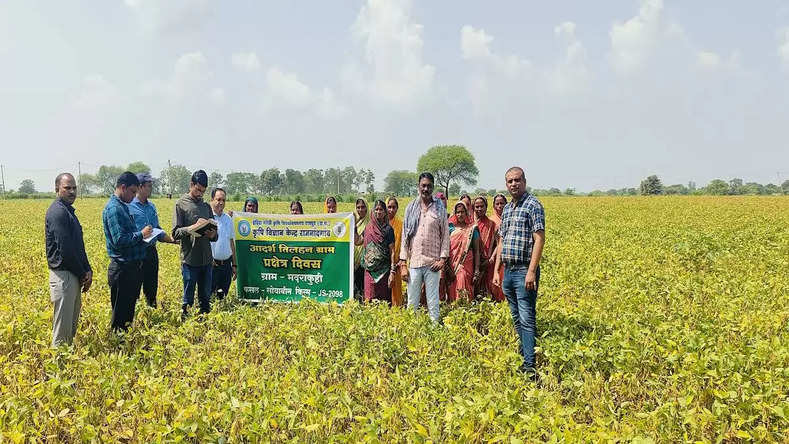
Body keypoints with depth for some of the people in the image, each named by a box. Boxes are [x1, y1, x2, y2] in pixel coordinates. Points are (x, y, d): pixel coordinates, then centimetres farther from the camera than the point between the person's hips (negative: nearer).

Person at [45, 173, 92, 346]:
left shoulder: (68, 210, 14)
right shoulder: (58, 212, -17)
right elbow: (65, 249, -21)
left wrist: (87, 270, 6)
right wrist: (83, 274, -11)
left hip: (74, 275, 10)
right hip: (63, 275, -10)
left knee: (72, 324, 18)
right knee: (62, 331, -2)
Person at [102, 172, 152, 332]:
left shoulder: (123, 206, 15)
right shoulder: (113, 208, -17)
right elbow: (119, 241, -24)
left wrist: (143, 235, 9)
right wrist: (141, 234, -13)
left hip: (132, 267, 10)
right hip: (122, 269, -10)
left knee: (129, 310, 17)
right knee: (120, 313, -1)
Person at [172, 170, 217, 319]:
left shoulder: (206, 206, 14)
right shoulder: (181, 204, 0)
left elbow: (215, 235, 15)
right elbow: (176, 233, -8)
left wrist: (212, 234, -9)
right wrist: (194, 227, -23)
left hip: (207, 260, 5)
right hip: (190, 260, -5)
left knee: (206, 299, 11)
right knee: (188, 299, 1)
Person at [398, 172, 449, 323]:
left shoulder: (440, 208, 5)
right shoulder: (411, 208, 9)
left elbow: (445, 234, 5)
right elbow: (405, 236, 8)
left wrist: (443, 258, -5)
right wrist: (403, 264, 3)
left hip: (432, 263, -2)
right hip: (414, 262, 2)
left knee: (433, 303, 2)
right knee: (412, 304, 5)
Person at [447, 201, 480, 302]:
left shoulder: (472, 229, 5)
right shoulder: (451, 228, 7)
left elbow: (476, 251, 4)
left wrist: (477, 272, -2)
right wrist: (448, 269, -4)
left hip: (467, 267, -1)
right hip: (452, 267, 1)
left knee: (465, 295, -7)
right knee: (453, 293, 0)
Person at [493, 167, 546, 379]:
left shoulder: (533, 205, -7)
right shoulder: (507, 208, 17)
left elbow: (539, 239, -15)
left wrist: (532, 271, -21)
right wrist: (496, 270, 14)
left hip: (524, 270, -8)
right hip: (508, 271, 8)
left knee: (527, 319, -9)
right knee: (517, 319, 13)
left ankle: (530, 367, -7)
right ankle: (522, 359, 22)